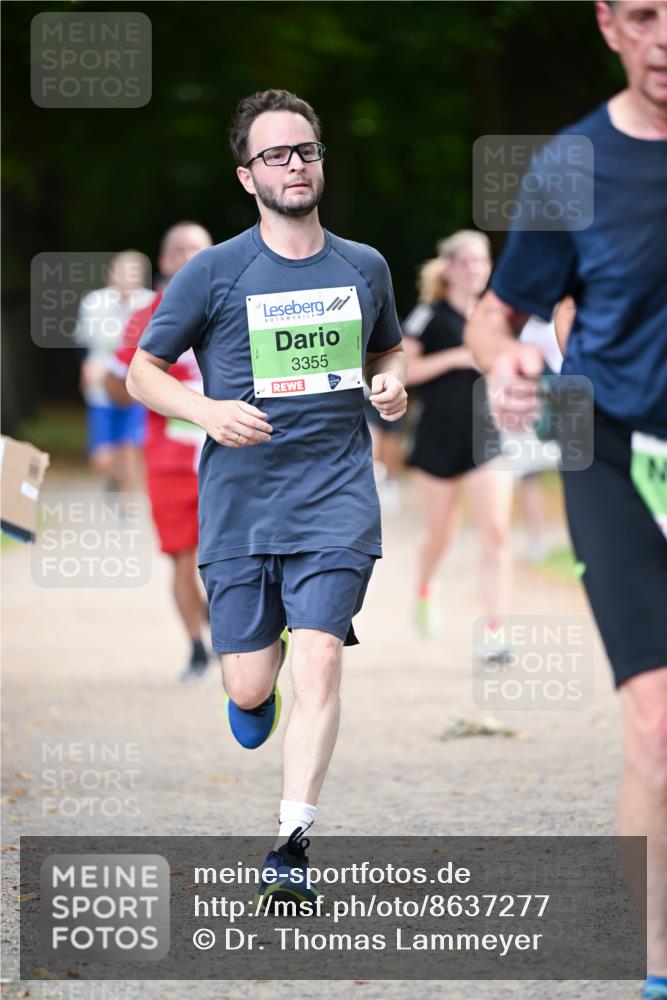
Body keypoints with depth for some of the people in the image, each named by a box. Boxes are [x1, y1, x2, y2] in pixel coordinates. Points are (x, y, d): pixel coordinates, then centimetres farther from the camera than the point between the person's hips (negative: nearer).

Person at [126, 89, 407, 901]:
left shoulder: (364, 268, 7)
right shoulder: (213, 273, -2)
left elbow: (387, 350, 25)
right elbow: (142, 373, 4)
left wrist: (390, 385, 1)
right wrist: (208, 410, -15)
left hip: (336, 503, 1)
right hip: (238, 505, 0)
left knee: (318, 660, -17)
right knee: (248, 689, 1)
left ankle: (293, 838, -15)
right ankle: (262, 667, 40)